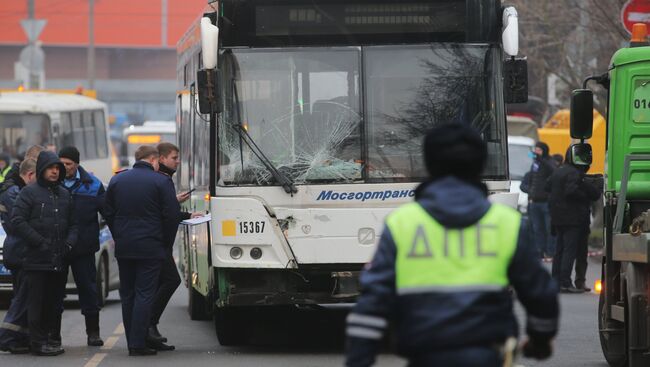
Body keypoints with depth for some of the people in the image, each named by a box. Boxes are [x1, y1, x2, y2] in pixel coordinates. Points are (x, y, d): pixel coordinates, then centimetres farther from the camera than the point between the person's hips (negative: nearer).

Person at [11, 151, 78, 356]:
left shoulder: (64, 195, 16)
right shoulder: (30, 193, -2)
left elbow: (73, 223, 21)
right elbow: (17, 220, -9)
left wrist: (69, 242, 1)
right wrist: (39, 242, -14)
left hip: (58, 260, 5)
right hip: (36, 260, -5)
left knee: (51, 302, 8)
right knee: (36, 302, -5)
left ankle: (47, 338, 14)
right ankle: (38, 342, -4)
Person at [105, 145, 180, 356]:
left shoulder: (116, 180, 7)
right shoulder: (161, 182, -7)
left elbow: (108, 213, 11)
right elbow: (172, 215, -9)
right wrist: (166, 242, 4)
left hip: (123, 248, 4)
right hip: (150, 248, -4)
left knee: (127, 294, 12)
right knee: (144, 294, -4)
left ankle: (132, 343, 13)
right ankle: (138, 344, -10)